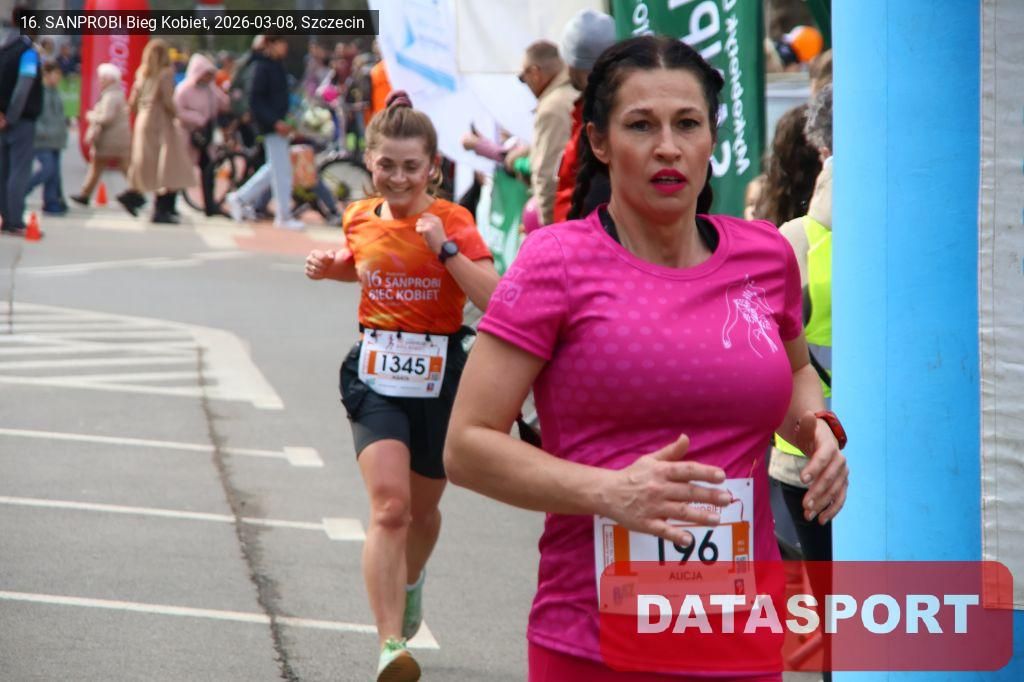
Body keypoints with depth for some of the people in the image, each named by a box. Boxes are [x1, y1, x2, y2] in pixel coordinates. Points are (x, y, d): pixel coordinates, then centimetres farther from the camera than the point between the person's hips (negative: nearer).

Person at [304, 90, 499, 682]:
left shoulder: (452, 222, -11)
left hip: (439, 377, -1)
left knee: (423, 506, 18)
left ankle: (410, 582, 52)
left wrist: (445, 248, -29)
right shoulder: (361, 218, 2)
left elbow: (495, 299, -21)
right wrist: (330, 266, 6)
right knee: (389, 504, -16)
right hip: (376, 374, 1)